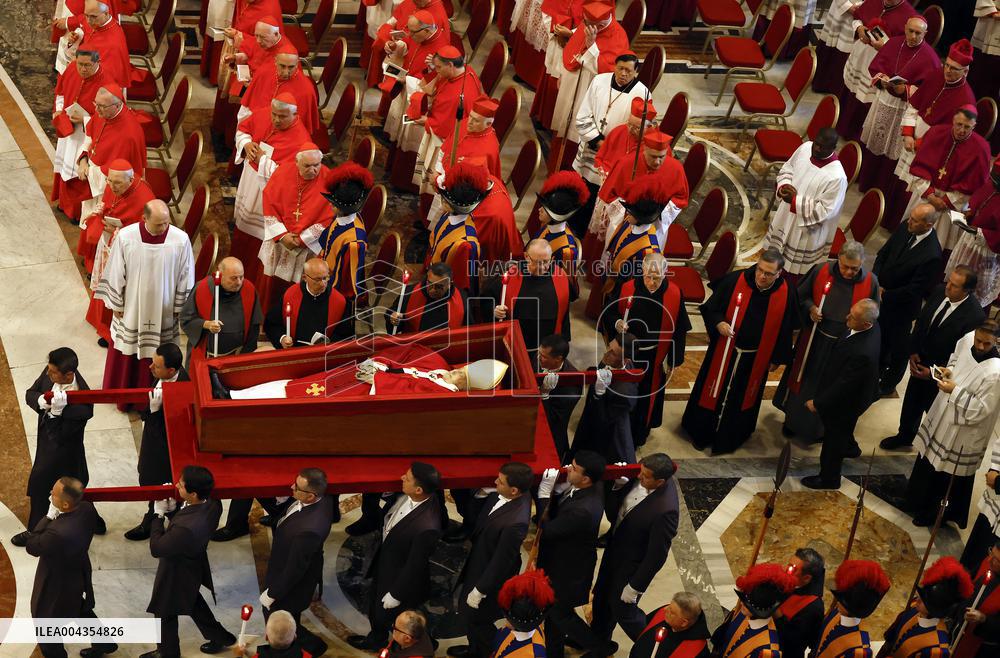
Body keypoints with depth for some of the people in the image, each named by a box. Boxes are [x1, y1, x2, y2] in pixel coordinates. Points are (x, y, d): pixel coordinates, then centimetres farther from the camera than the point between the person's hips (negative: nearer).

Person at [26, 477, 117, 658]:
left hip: (58, 585, -8)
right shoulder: (87, 508, -22)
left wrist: (49, 517, -26)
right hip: (79, 573, 8)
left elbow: (31, 547, -25)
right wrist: (55, 518, -11)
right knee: (80, 610, 34)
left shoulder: (59, 533, -44)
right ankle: (104, 643, 52)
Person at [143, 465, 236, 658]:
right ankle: (220, 637, 52)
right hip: (194, 567, 7)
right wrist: (173, 509, -19)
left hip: (177, 576, -7)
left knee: (165, 614, 22)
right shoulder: (212, 505, -22)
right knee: (193, 603, 35)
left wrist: (158, 515, -22)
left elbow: (156, 548, -29)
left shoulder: (187, 528, -46)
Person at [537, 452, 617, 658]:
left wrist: (544, 493, -27)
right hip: (560, 561, 8)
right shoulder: (592, 487, -14)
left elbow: (548, 530, -29)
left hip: (569, 570, -8)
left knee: (560, 612, 15)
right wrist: (557, 488, -22)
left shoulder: (583, 510, -41)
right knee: (552, 609, 25)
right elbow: (558, 512, -2)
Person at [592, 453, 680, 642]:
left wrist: (635, 586, -16)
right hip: (615, 548, 8)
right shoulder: (642, 478, -17)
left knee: (623, 609, 14)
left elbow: (657, 554, -27)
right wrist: (619, 483, -21)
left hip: (631, 565, -8)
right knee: (602, 596, 27)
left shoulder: (665, 511, -39)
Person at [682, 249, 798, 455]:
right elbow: (710, 308, -7)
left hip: (756, 358, 1)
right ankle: (702, 434, 35)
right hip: (724, 352, -1)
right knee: (713, 392, 14)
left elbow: (785, 329, 0)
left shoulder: (786, 294, -14)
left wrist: (777, 358, 6)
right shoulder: (734, 281, -19)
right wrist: (718, 323, -27)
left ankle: (728, 439, 39)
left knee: (741, 398, 19)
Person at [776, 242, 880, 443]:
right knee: (802, 377, 18)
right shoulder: (821, 271, -16)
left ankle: (818, 427, 41)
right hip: (814, 339, 1)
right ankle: (793, 419, 42)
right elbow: (800, 296, 0)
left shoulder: (870, 282, -16)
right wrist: (810, 308, -18)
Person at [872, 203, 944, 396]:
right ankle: (878, 369, 56)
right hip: (882, 295, 6)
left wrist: (884, 296, -17)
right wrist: (876, 282, -13)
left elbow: (913, 290, -25)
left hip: (900, 307, -6)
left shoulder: (932, 256, -34)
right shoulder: (906, 228, -15)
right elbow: (883, 253, -2)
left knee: (897, 347, 18)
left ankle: (888, 384, 41)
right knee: (879, 336, 29)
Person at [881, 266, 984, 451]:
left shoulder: (975, 316, -31)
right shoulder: (939, 292, -14)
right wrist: (913, 351, -4)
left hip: (941, 373, -6)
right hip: (920, 361, 6)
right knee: (911, 402, 25)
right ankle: (904, 436, 50)